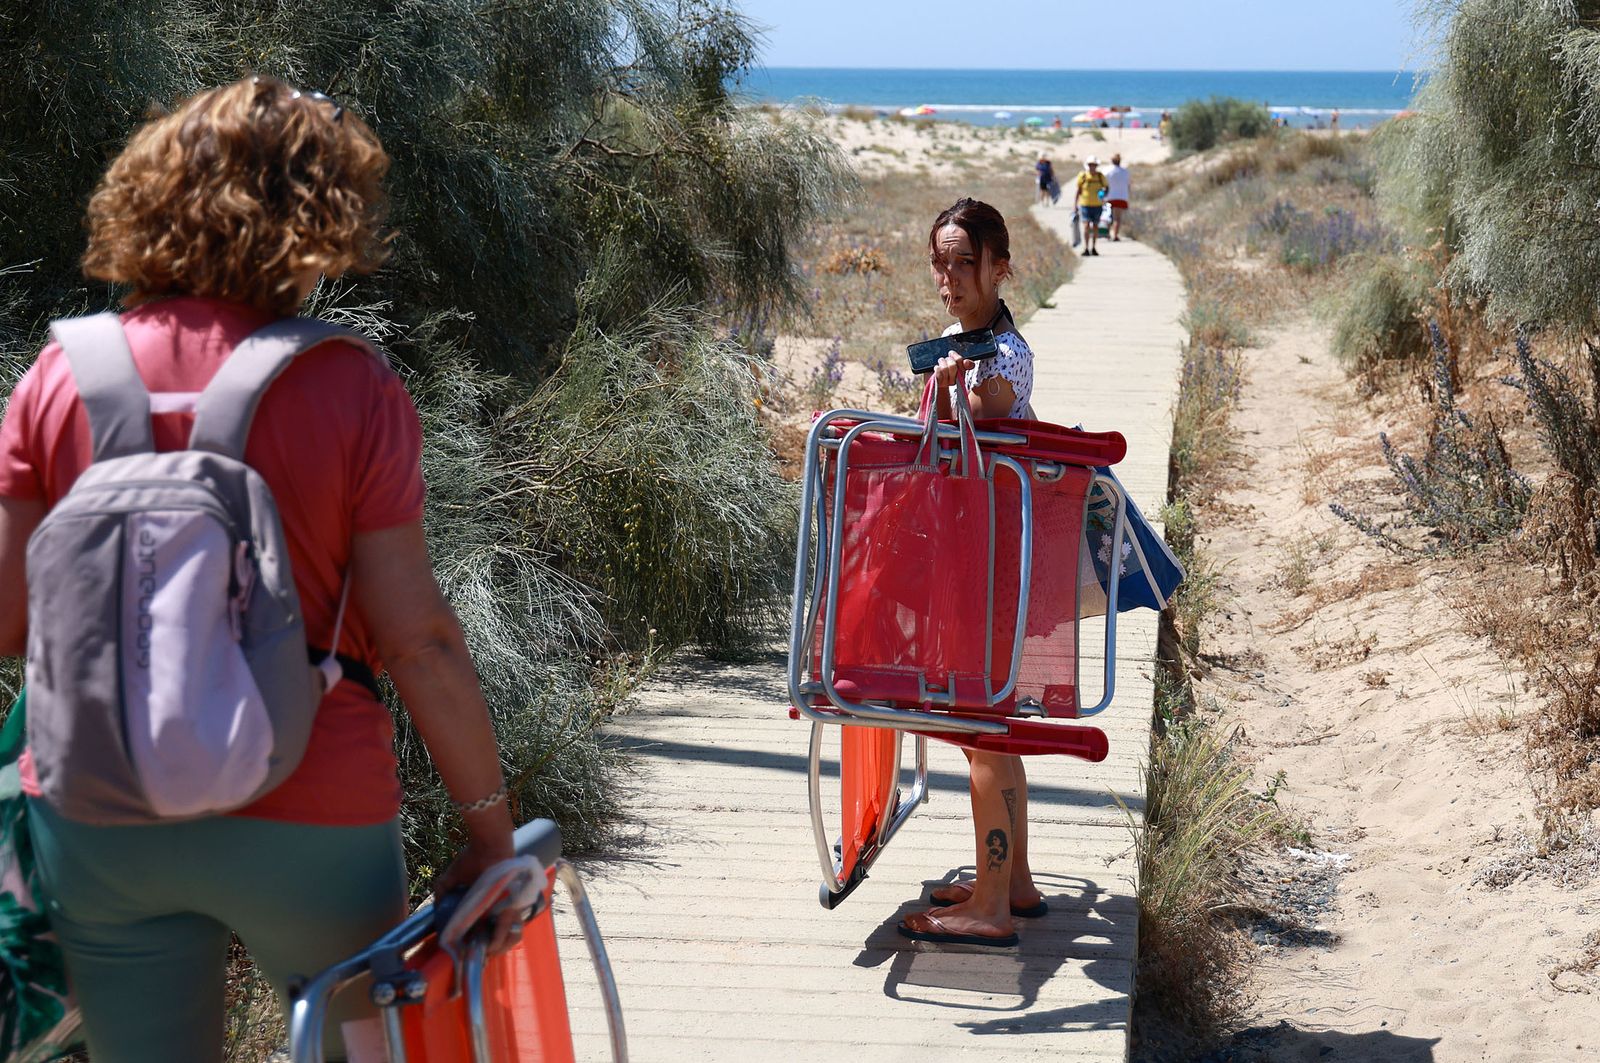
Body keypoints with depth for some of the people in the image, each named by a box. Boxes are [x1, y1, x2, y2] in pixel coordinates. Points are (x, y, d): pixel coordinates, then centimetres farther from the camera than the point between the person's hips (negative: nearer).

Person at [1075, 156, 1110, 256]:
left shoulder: (1100, 176, 0)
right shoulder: (1082, 176, -4)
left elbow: (1106, 187, 13)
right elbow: (1077, 191, 1)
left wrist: (1103, 194, -10)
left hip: (1097, 205, 2)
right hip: (1085, 205, -2)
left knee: (1095, 226, 9)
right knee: (1086, 226, -11)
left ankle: (1093, 248, 21)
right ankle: (1086, 249, -9)